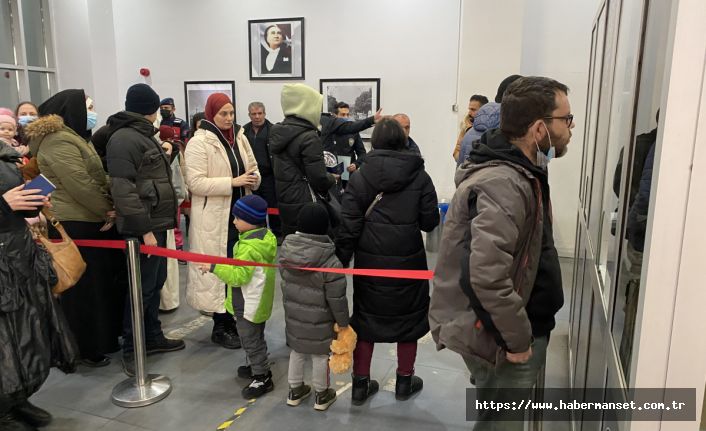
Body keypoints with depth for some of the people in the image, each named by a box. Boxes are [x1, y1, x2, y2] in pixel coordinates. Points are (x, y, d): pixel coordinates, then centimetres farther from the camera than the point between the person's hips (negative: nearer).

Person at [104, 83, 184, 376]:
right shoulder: (124, 139, -15)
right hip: (143, 227, -10)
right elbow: (123, 190, -23)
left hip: (156, 222, 10)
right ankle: (130, 350, 9)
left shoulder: (143, 136, 18)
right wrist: (144, 228, -23)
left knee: (155, 283, 16)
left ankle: (153, 337, 28)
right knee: (142, 287, -3)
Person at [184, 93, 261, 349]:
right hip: (215, 218, -6)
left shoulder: (240, 137, 10)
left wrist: (253, 178, -6)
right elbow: (195, 182, -18)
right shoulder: (199, 142, -10)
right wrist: (232, 182, -23)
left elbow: (254, 168, 19)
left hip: (240, 213, 7)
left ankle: (235, 320, 29)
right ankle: (221, 328, 15)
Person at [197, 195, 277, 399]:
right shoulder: (265, 237, 1)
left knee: (251, 340, 5)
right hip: (256, 303, 10)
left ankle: (262, 378, 18)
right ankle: (257, 366, 43)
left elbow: (238, 276, -31)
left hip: (249, 306, -10)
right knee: (255, 338, 26)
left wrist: (214, 267, -28)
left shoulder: (250, 247, -30)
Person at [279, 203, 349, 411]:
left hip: (293, 315, 5)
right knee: (320, 356, 13)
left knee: (296, 351, 22)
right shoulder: (329, 261, -26)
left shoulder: (286, 250, -10)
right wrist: (343, 322, -5)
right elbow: (336, 298, -19)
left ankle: (295, 390, 38)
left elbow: (285, 282, 5)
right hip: (319, 320, -5)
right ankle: (321, 395, 31)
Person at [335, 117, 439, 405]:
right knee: (407, 314, 16)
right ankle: (404, 381, 30)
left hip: (369, 260, 1)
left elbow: (348, 225, -7)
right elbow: (430, 221, -3)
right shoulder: (419, 176, -4)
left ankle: (360, 383, 24)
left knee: (365, 315, 14)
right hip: (407, 259, -1)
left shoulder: (360, 176, -3)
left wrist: (341, 260, -1)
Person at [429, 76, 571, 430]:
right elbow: (487, 276, -35)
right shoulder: (504, 185, -26)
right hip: (494, 337, -9)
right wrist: (518, 340, -22)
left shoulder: (515, 171, 7)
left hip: (502, 328, 9)